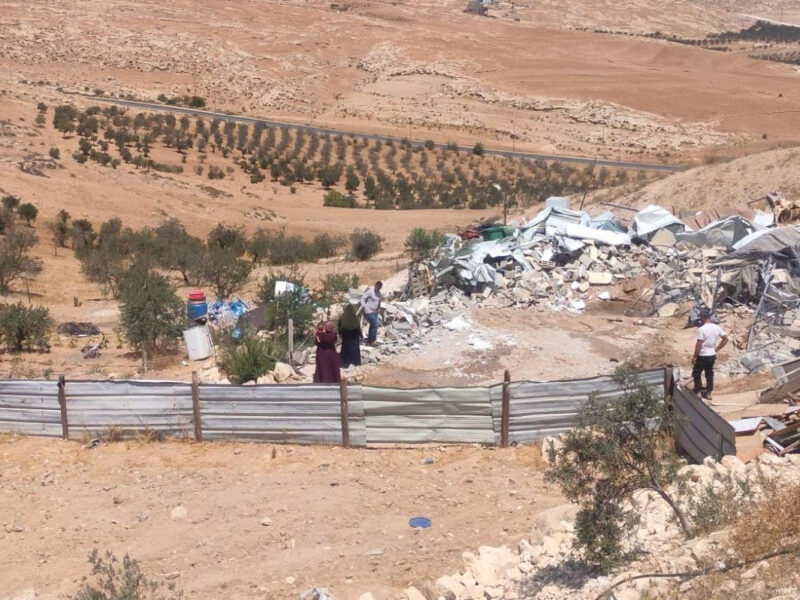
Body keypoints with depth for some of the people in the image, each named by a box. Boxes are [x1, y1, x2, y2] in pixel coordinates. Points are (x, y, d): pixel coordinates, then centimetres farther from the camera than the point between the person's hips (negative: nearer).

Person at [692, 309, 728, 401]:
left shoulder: (701, 329, -20)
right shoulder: (717, 327, -1)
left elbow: (699, 344, -20)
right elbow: (725, 339, 5)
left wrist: (694, 356, -11)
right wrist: (717, 349, 11)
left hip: (702, 355, -6)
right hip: (712, 355, 6)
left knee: (696, 373, 11)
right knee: (709, 374, 17)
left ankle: (698, 392, 15)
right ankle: (708, 393, 22)